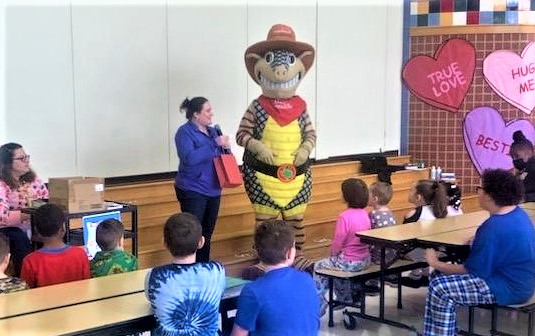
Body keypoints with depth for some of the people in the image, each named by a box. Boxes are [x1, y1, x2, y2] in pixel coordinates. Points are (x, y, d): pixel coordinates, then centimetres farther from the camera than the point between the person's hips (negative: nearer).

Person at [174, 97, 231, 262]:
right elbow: (189, 157, -27)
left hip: (212, 190, 7)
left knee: (207, 234, 14)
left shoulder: (212, 131, 11)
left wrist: (225, 146, -4)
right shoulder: (184, 132, -11)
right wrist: (215, 144, -26)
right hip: (192, 191, -7)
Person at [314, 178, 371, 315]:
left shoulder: (344, 216, -23)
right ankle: (344, 299, 41)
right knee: (337, 264, 34)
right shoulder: (364, 214, 1)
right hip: (365, 260, 8)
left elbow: (337, 243, -18)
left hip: (349, 262, -8)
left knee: (318, 267, 13)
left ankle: (319, 304, 13)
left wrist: (333, 255, 5)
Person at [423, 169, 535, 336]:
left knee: (440, 289, -15)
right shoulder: (518, 213, 5)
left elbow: (472, 271, -20)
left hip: (509, 287, -11)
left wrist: (436, 264, -9)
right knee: (441, 276, 10)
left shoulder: (495, 227, -26)